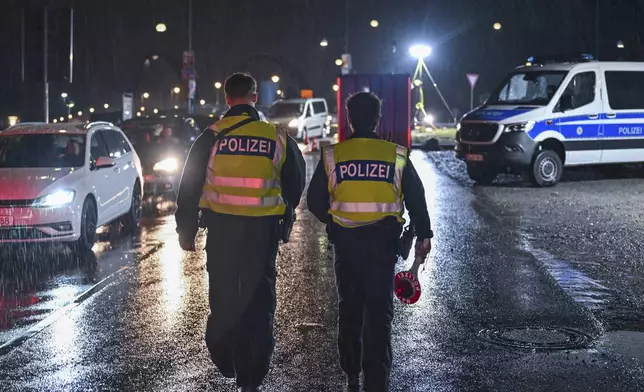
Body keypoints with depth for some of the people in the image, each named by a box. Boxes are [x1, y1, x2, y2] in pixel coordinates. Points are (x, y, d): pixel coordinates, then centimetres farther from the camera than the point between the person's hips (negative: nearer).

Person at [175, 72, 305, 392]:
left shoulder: (212, 137, -5)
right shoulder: (277, 138, -1)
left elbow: (190, 186, -3)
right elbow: (295, 183, 10)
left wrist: (186, 230, 6)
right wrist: (284, 212, 28)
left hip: (222, 228, -1)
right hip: (263, 230, 1)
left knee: (223, 298, 16)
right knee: (259, 302, 8)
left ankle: (226, 362, 20)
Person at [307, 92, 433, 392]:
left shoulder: (332, 155, -3)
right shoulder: (397, 155, -2)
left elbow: (315, 201, 1)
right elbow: (416, 198, 2)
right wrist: (423, 234, 13)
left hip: (345, 241, 1)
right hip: (383, 242, -1)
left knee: (349, 307, 15)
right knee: (379, 311, 2)